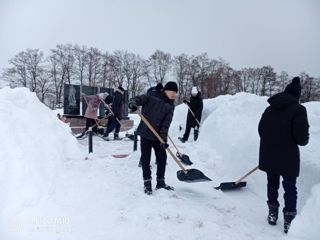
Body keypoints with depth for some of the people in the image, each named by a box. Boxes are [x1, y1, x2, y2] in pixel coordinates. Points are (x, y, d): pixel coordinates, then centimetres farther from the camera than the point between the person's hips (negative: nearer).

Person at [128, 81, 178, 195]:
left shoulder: (170, 106, 2)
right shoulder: (152, 97, -8)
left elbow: (166, 124, -6)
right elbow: (137, 99, -13)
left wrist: (164, 138, -17)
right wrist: (133, 104, -37)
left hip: (158, 135, 4)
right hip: (145, 133, -4)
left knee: (162, 157, 9)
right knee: (146, 159, 3)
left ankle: (160, 182, 26)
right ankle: (147, 183, 18)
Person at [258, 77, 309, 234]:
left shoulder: (270, 108, 6)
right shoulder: (298, 109, -11)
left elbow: (261, 130, 11)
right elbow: (302, 137, -16)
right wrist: (303, 141, 7)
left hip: (268, 155, 5)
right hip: (288, 157, -5)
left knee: (272, 184, 18)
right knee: (290, 188, 10)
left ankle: (272, 214, 28)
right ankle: (289, 221, 16)